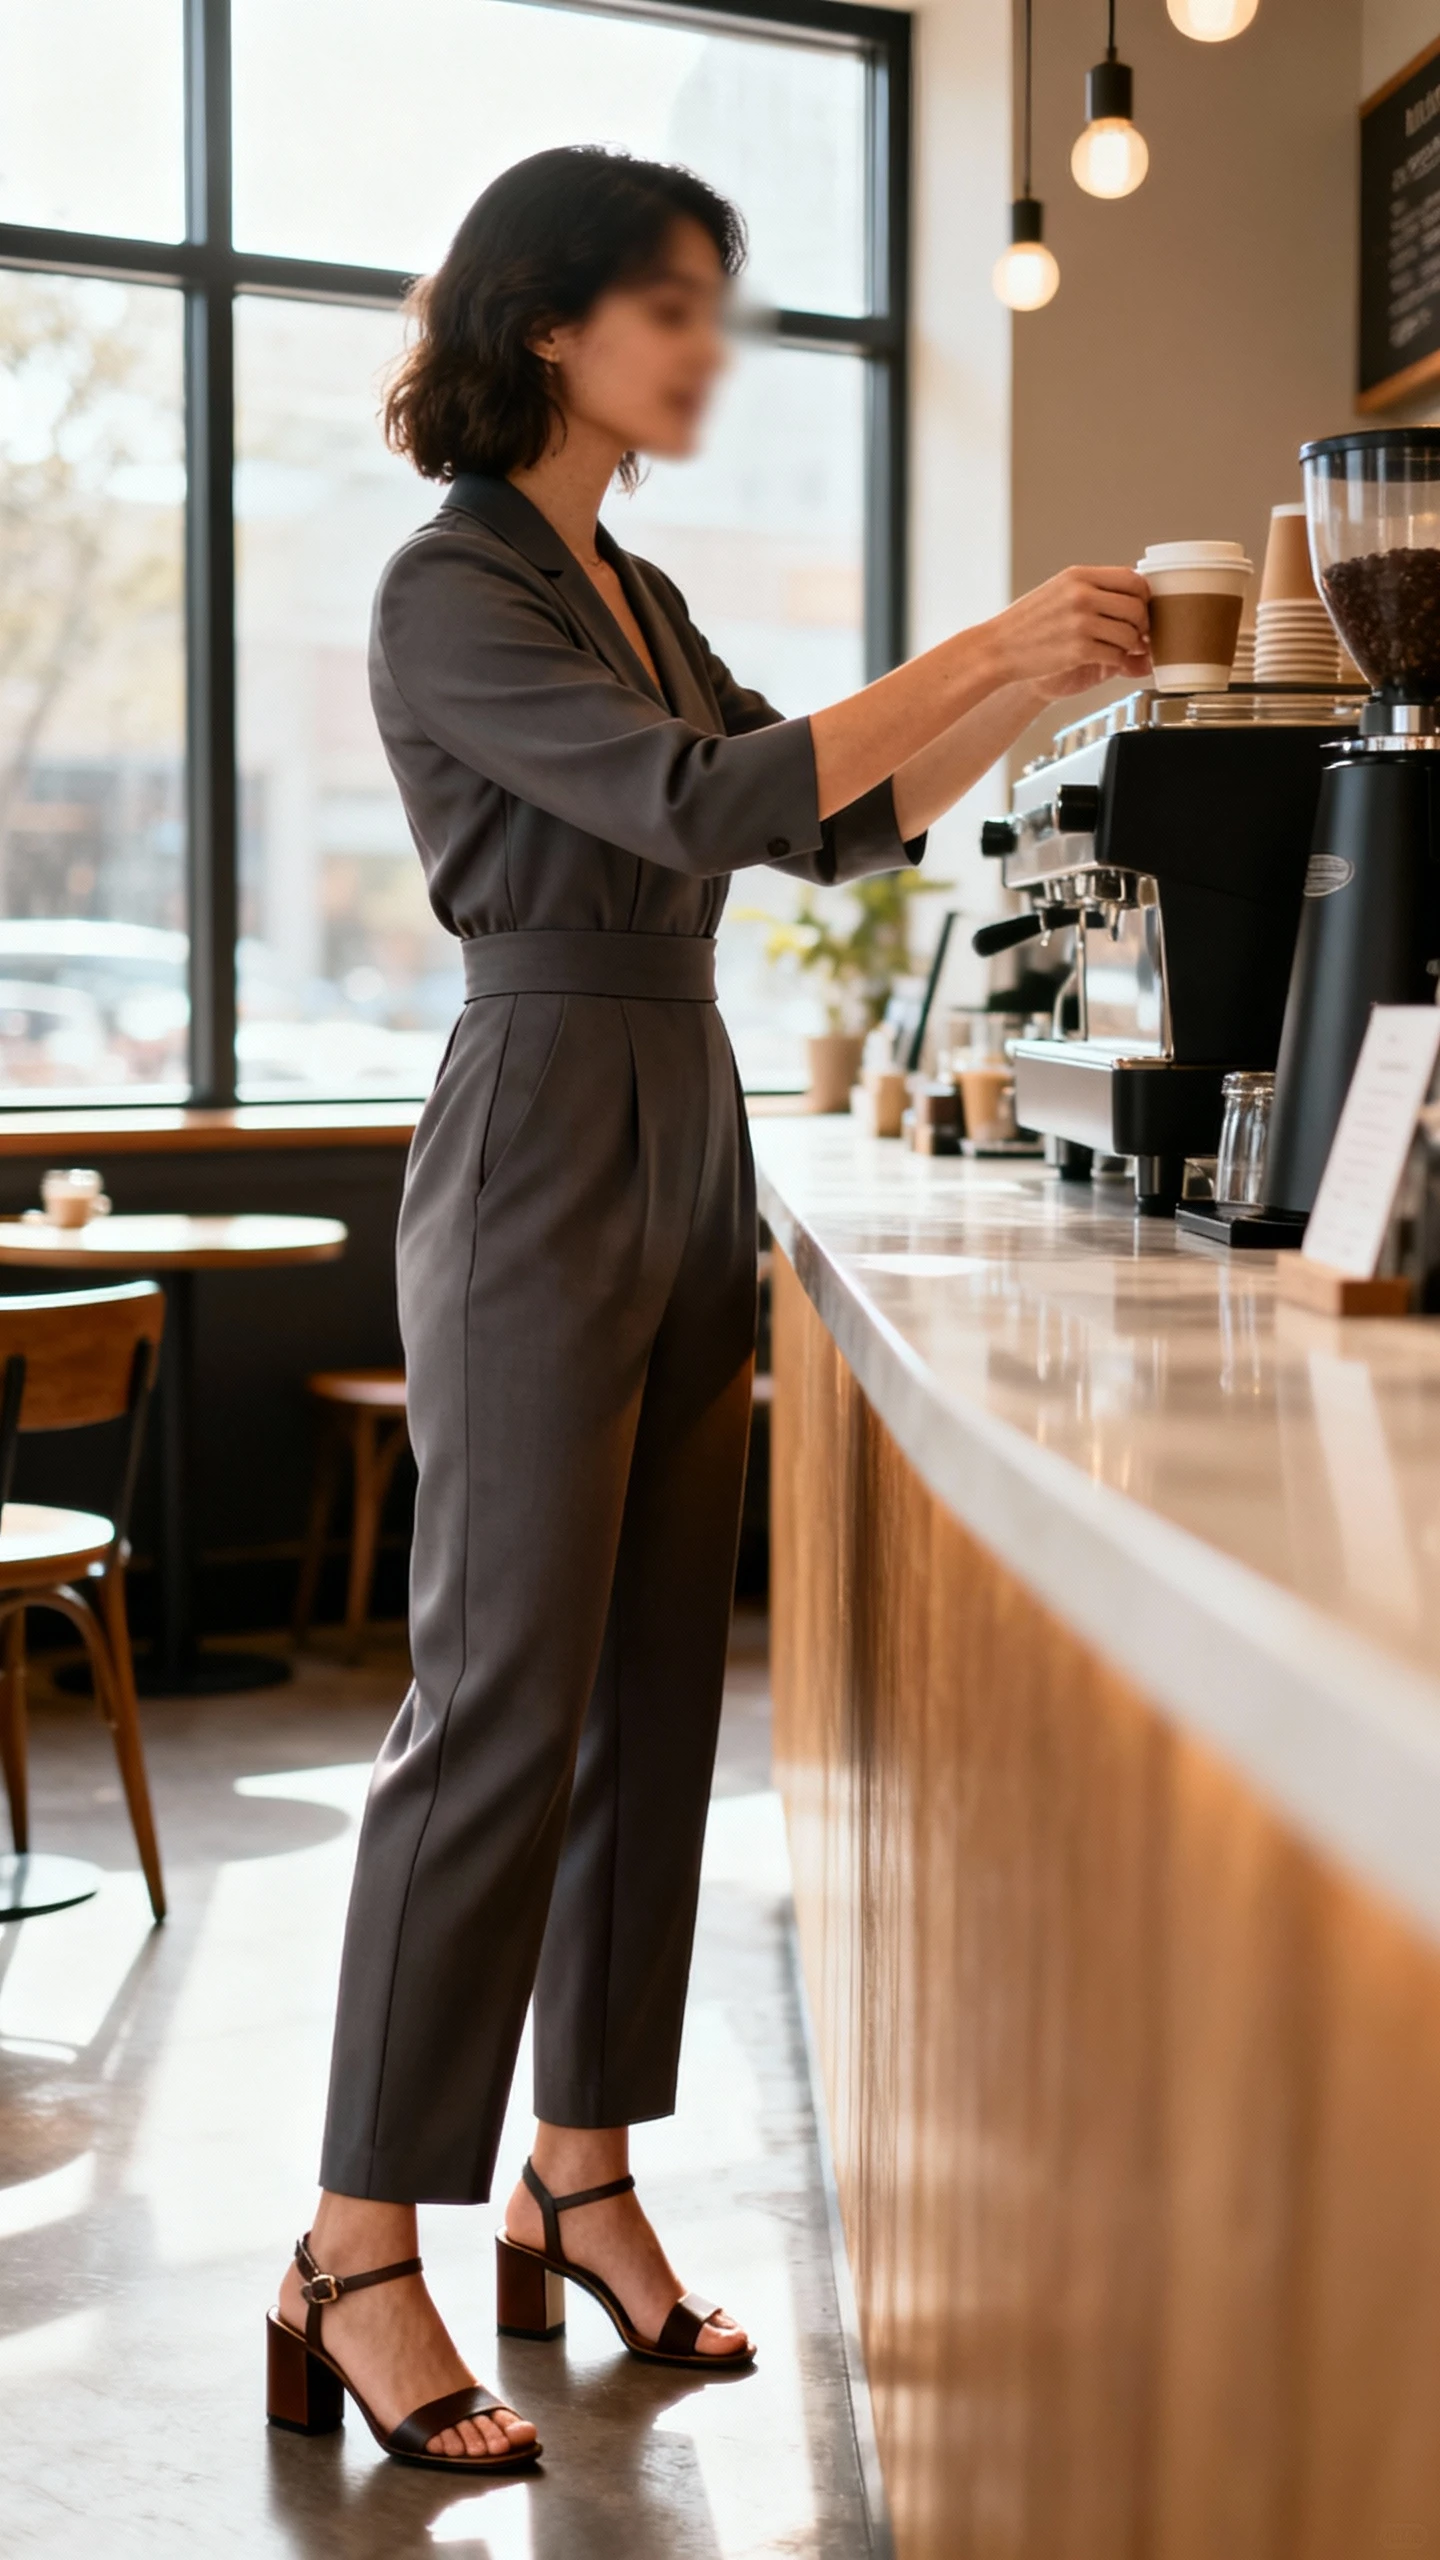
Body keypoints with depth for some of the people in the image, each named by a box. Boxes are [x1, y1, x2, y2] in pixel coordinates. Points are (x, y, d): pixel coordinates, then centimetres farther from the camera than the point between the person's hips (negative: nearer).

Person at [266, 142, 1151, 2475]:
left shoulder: (635, 595, 18)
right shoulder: (454, 589, -8)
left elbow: (842, 829, 20)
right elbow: (702, 802, -19)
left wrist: (1047, 681, 8)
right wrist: (978, 653, -16)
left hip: (688, 1151, 9)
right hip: (542, 1152, -9)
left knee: (650, 1697, 10)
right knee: (501, 1710, -8)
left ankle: (582, 2174, 21)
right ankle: (360, 2268, 1)